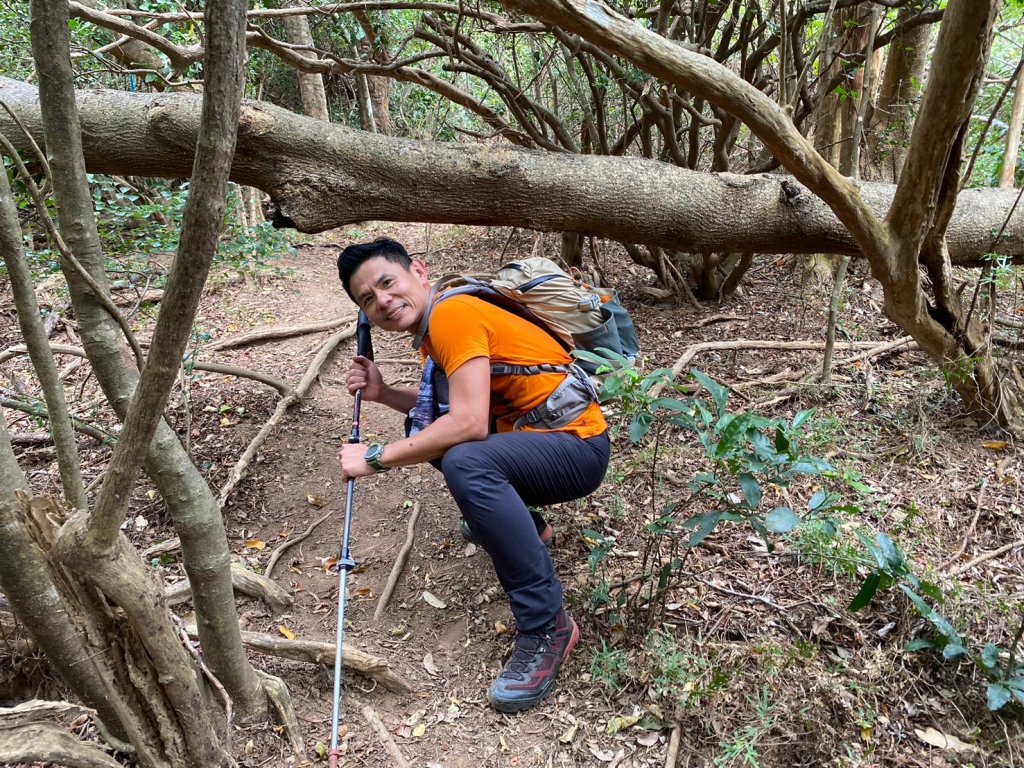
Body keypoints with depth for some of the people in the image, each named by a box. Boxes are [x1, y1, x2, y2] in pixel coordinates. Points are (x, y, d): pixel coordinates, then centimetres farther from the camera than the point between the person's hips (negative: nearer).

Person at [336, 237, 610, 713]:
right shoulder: (434, 329, 10)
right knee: (428, 435, 18)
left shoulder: (451, 314, -18)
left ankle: (547, 628, -24)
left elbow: (468, 423, -28)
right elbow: (439, 407, 17)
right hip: (531, 435, 10)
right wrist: (382, 393, 2)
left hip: (578, 444, -10)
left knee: (465, 462, -34)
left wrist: (375, 458, -21)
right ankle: (522, 525, 28)